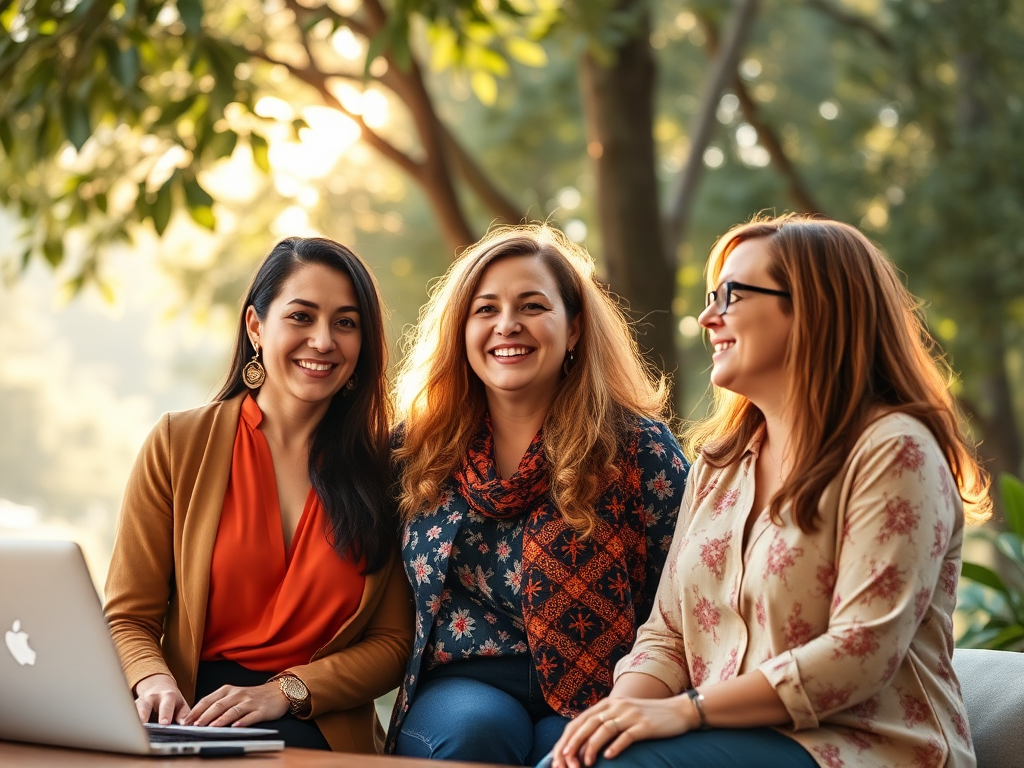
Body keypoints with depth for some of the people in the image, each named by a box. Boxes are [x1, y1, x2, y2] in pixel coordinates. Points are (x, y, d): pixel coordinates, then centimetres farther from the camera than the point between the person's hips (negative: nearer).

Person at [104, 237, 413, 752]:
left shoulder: (386, 463, 7)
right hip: (195, 712, 1)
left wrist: (286, 692, -11)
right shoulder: (179, 444, 6)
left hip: (323, 730, 0)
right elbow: (127, 618, 5)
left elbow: (394, 641, 5)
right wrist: (155, 681, -18)